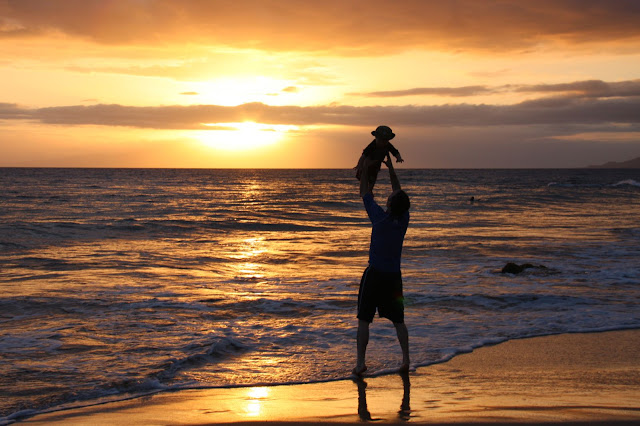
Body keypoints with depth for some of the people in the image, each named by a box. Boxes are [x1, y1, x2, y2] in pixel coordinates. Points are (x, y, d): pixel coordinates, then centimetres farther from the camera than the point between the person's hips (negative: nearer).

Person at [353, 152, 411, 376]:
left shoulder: (380, 218, -15)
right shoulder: (404, 220, -3)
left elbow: (364, 193, -1)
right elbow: (399, 193, 12)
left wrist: (366, 168, 10)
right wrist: (390, 167, 19)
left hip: (374, 274, -4)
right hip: (394, 275, 4)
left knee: (364, 319, 1)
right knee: (398, 320, 13)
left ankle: (360, 362, -3)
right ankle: (405, 359, 8)